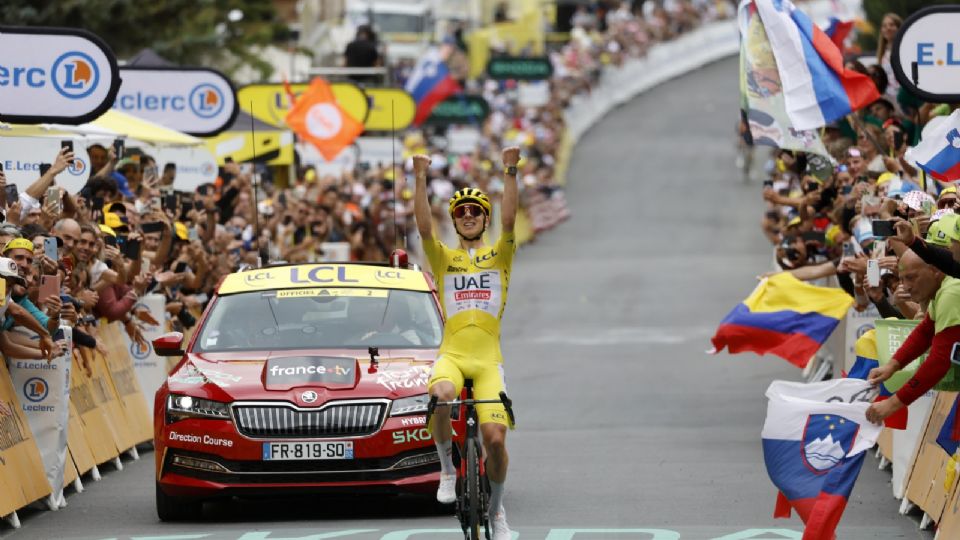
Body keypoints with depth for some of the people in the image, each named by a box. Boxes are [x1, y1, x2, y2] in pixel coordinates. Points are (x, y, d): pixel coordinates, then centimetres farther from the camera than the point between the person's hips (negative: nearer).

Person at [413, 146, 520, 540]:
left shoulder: (499, 256, 12)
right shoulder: (443, 258, 12)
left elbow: (508, 221, -6)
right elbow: (424, 227, -5)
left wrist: (510, 173, -17)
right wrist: (420, 179, -17)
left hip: (488, 359, 0)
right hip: (452, 354, 0)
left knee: (495, 438, -12)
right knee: (440, 396, -36)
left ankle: (496, 508, 13)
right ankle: (447, 469, -12)